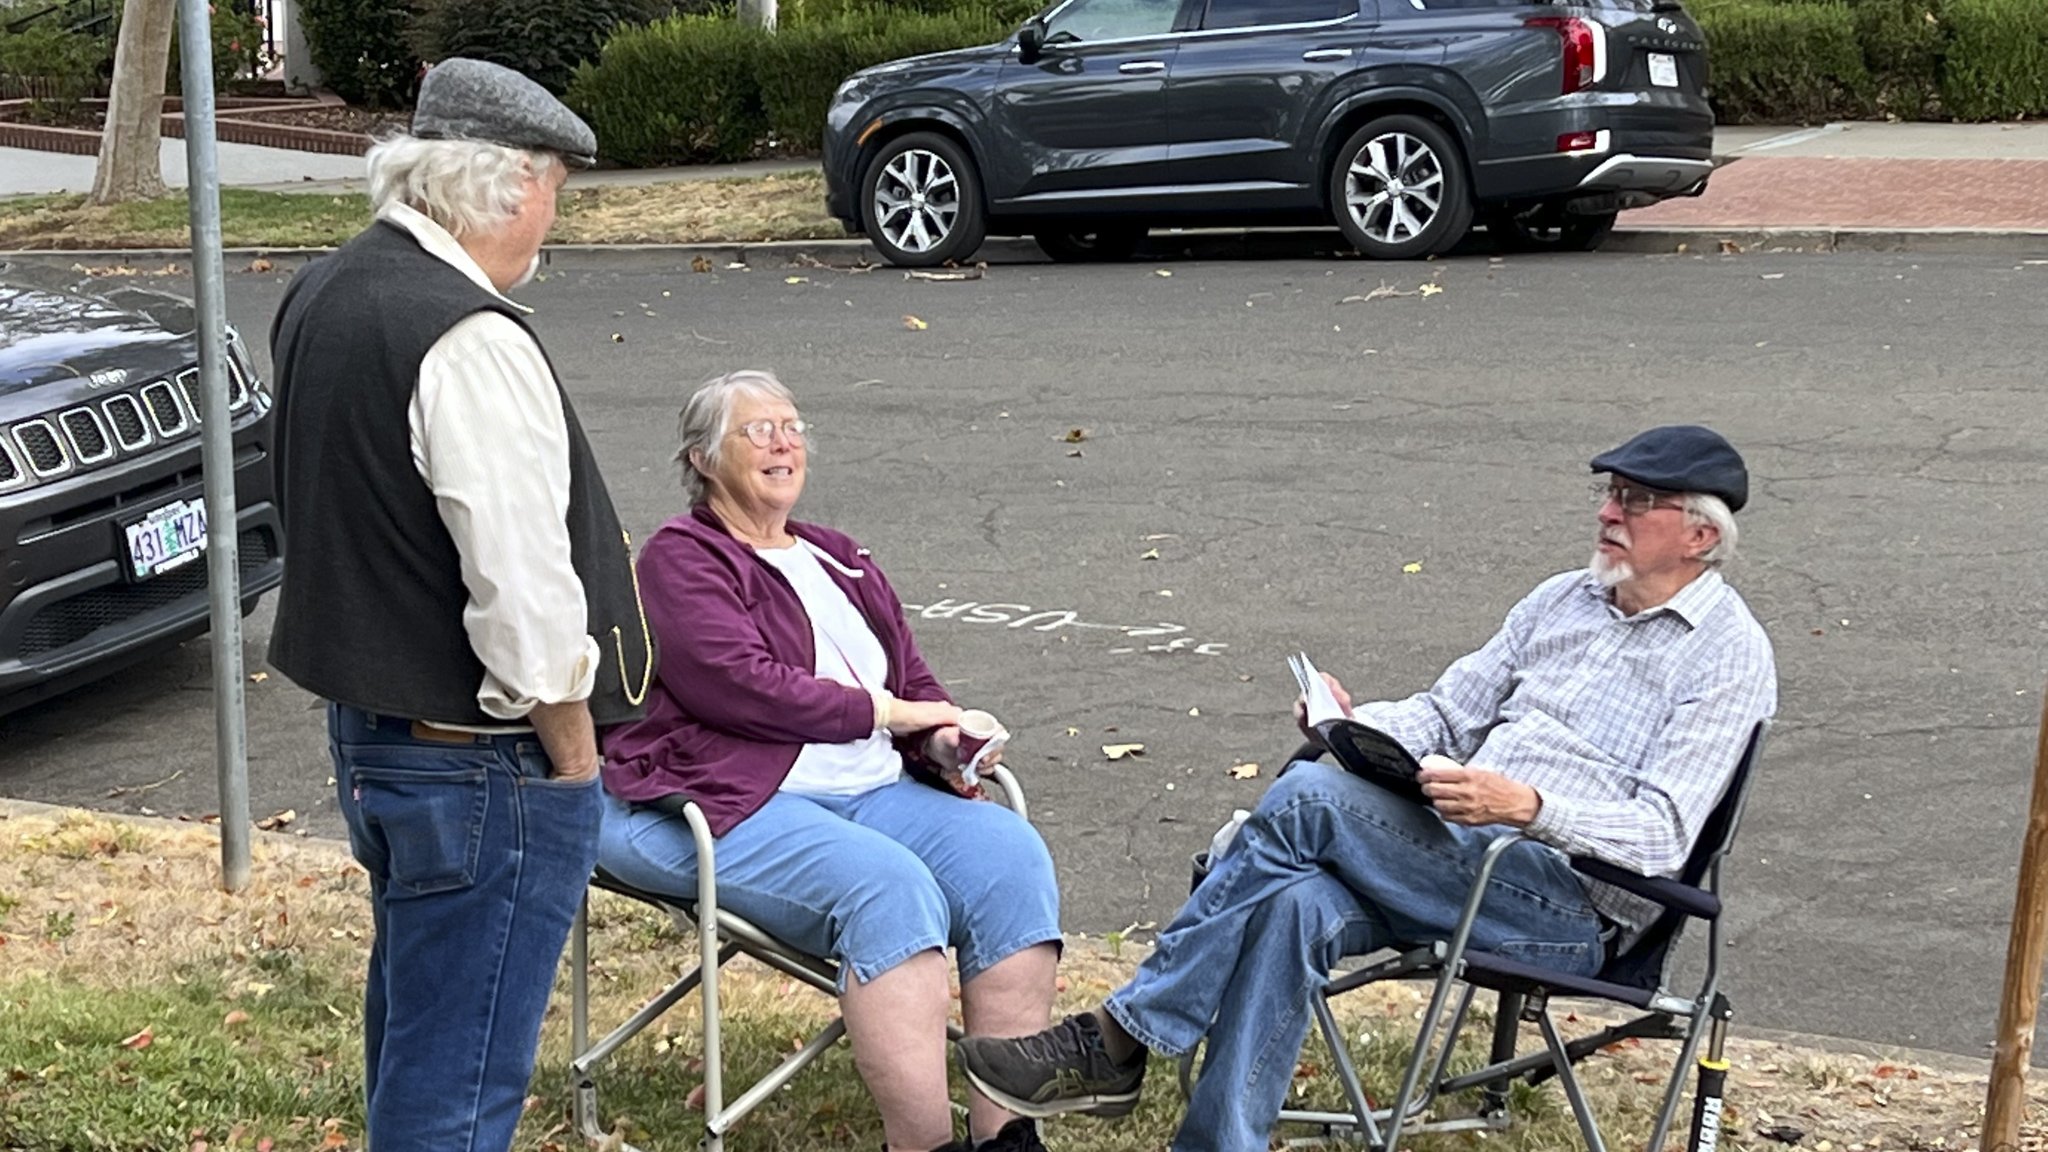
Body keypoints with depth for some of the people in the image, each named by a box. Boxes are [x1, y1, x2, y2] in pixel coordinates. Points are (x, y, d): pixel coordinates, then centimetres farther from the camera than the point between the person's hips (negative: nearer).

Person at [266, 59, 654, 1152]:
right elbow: (525, 597, -26)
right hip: (484, 769, -10)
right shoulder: (472, 343, -23)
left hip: (362, 721, 10)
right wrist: (572, 756, -11)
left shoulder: (319, 295, 7)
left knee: (409, 1012, 26)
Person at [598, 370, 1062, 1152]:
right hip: (733, 807, -7)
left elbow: (915, 683, 23)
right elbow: (736, 683, -14)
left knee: (1009, 853, -20)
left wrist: (942, 740, -1)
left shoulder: (840, 563, 24)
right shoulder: (682, 558, 2)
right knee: (891, 885, -34)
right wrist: (879, 712, -11)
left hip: (872, 791, 7)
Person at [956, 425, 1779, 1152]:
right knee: (1295, 905, -29)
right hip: (1462, 862, 6)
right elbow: (1444, 715, 20)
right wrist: (1356, 724, -1)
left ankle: (1119, 1040, -21)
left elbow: (1661, 837, -12)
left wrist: (1526, 805, -28)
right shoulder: (1563, 599, 19)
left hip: (1574, 907, -6)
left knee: (1308, 795, -26)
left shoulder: (1730, 655, -2)